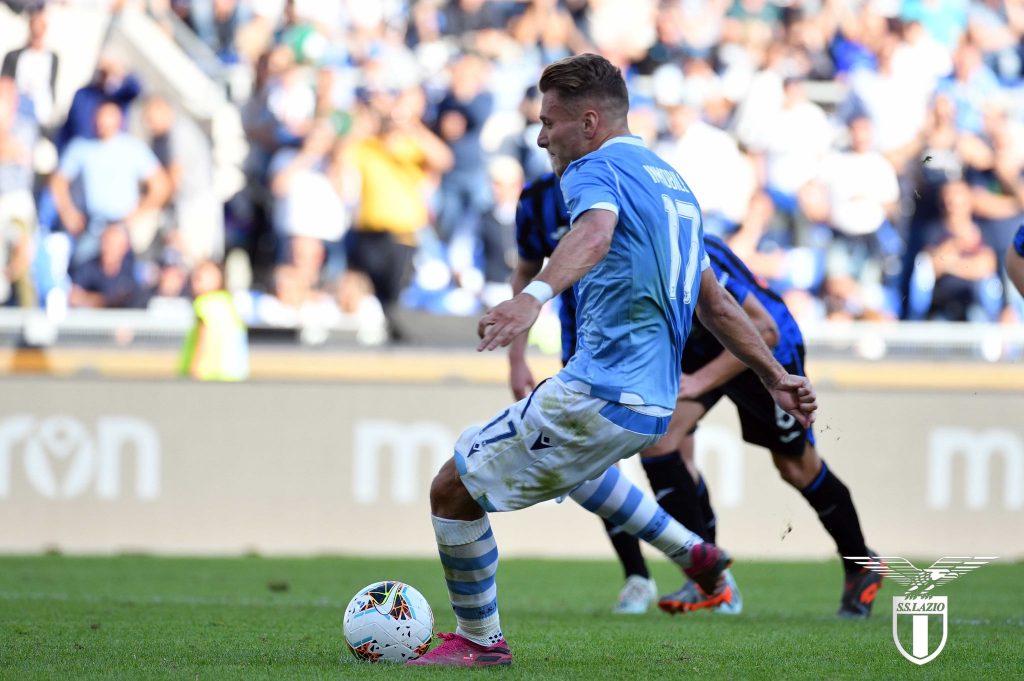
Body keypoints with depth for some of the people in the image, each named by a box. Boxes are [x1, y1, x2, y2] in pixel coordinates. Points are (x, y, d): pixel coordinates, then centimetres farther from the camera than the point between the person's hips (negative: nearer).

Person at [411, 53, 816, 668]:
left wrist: (535, 295, -51)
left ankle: (479, 640, 11)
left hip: (599, 396, -10)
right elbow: (715, 302, 26)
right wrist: (777, 376, 31)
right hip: (655, 404, 10)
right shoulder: (670, 182, 20)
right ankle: (692, 552, 35)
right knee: (564, 457, 41)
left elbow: (595, 233, -33)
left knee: (453, 490, -1)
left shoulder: (596, 168, -8)